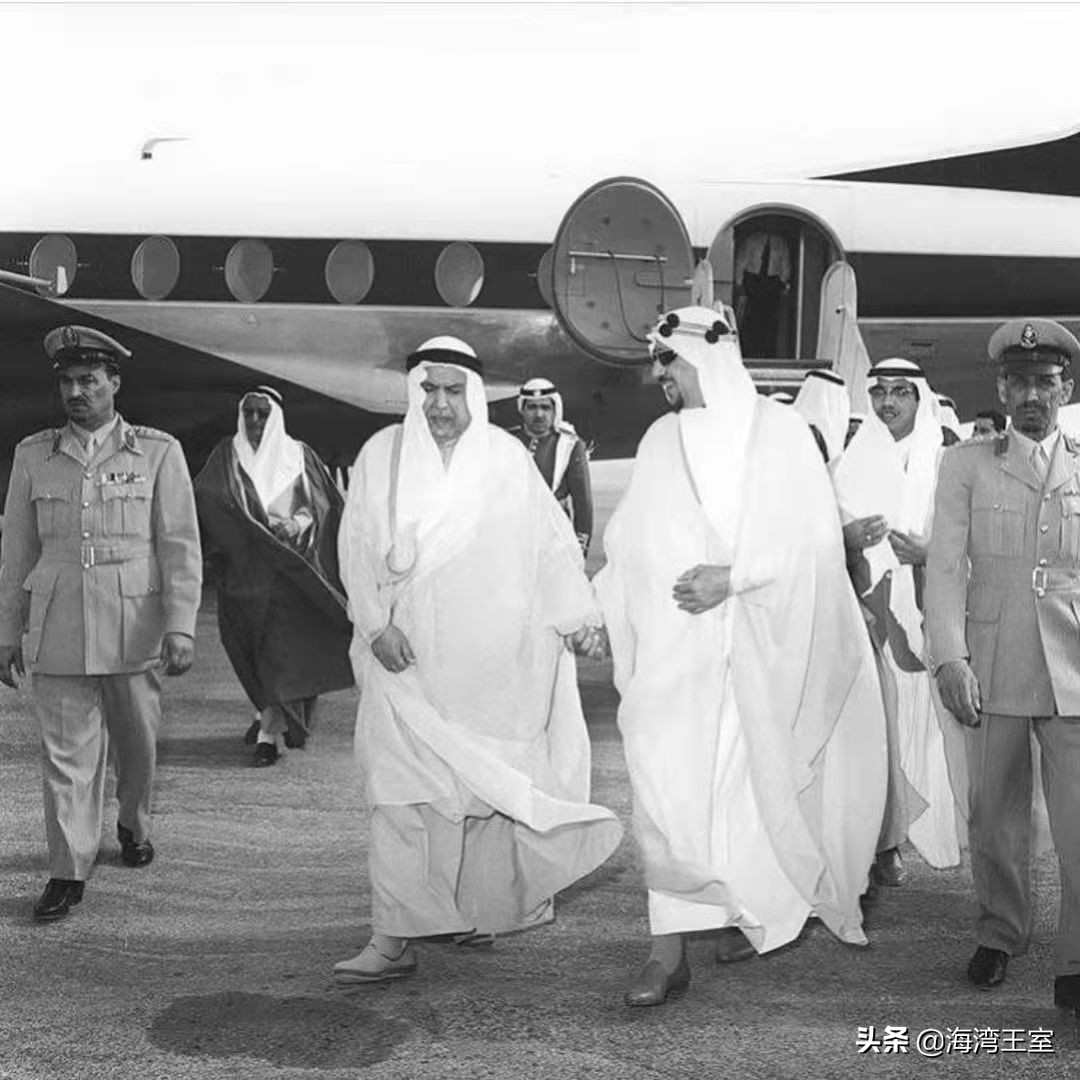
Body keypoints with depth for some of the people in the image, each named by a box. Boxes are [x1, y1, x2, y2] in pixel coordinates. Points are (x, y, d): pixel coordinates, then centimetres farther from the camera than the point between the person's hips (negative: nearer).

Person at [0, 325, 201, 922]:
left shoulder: (158, 452, 2)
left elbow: (181, 546, -1)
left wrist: (181, 627, -10)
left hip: (134, 630, -1)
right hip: (58, 631, 1)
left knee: (137, 745, 12)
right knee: (66, 754, -1)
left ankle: (133, 825, 39)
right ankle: (68, 873, 7)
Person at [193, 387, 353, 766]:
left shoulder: (299, 455, 7)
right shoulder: (226, 454, 9)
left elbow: (326, 504, 7)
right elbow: (203, 497, -3)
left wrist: (298, 522, -12)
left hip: (292, 568, -2)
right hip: (245, 568, 2)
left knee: (284, 649, -10)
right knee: (254, 648, 7)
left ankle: (269, 731, -10)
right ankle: (274, 717, 25)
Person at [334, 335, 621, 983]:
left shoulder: (507, 457, 3)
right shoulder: (382, 455, 4)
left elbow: (553, 541, 4)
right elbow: (358, 548, 3)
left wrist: (579, 615, -7)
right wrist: (377, 624, -10)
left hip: (494, 660, 0)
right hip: (408, 657, 0)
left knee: (486, 787, 6)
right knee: (403, 790, -6)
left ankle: (480, 908, 24)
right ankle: (396, 939, -2)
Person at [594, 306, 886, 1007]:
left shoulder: (779, 431, -1)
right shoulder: (661, 440, 11)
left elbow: (814, 536, -7)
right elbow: (630, 542, 14)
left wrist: (733, 577, -16)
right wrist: (589, 607, -2)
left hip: (754, 646, -2)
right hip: (671, 648, 3)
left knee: (751, 780, 6)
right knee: (668, 786, -6)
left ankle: (748, 909, 29)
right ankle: (670, 949, -5)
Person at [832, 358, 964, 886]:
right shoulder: (853, 460, 11)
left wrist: (928, 551, -16)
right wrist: (848, 539, -9)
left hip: (930, 611, -1)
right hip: (870, 609, 2)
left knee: (926, 719, -6)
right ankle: (883, 839, 2)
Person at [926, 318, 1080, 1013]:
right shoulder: (967, 466, 8)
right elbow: (946, 566, 1)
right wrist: (950, 658, -10)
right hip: (993, 671, 0)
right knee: (995, 817, 9)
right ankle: (1000, 936, 28)